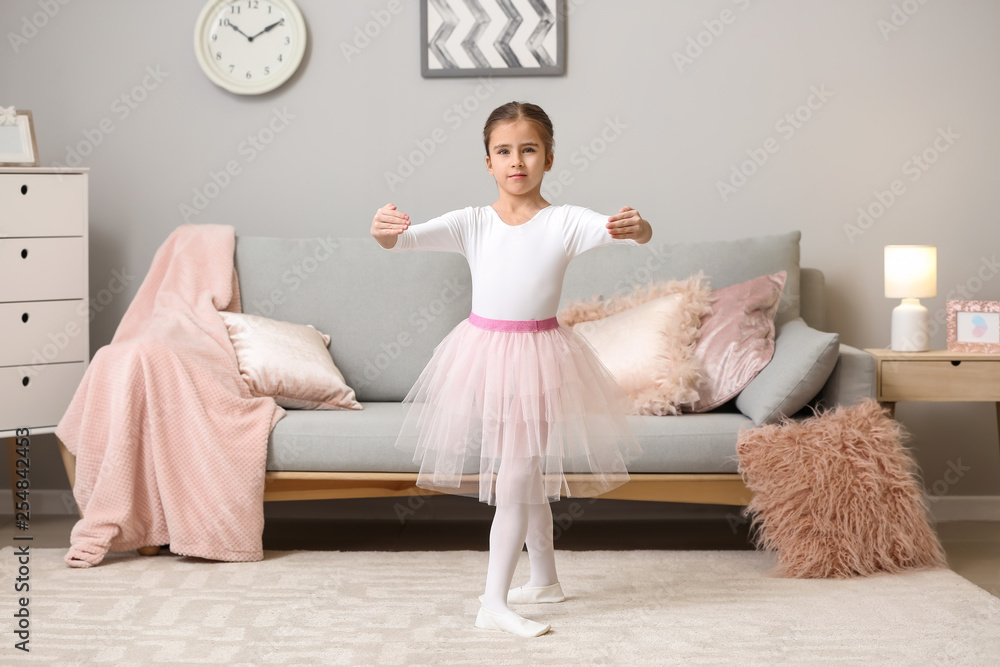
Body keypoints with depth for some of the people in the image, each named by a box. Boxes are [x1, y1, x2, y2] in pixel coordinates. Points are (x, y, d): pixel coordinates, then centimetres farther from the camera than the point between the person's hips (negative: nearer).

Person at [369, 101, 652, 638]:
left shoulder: (565, 222, -6)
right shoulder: (473, 223, -1)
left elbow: (617, 230, -22)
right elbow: (409, 239, -13)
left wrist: (635, 229, -46)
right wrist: (384, 231, -36)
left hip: (537, 356, -3)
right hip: (483, 349, 3)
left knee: (518, 477, -4)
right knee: (527, 475, 16)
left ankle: (494, 603, 1)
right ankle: (543, 578, 33)